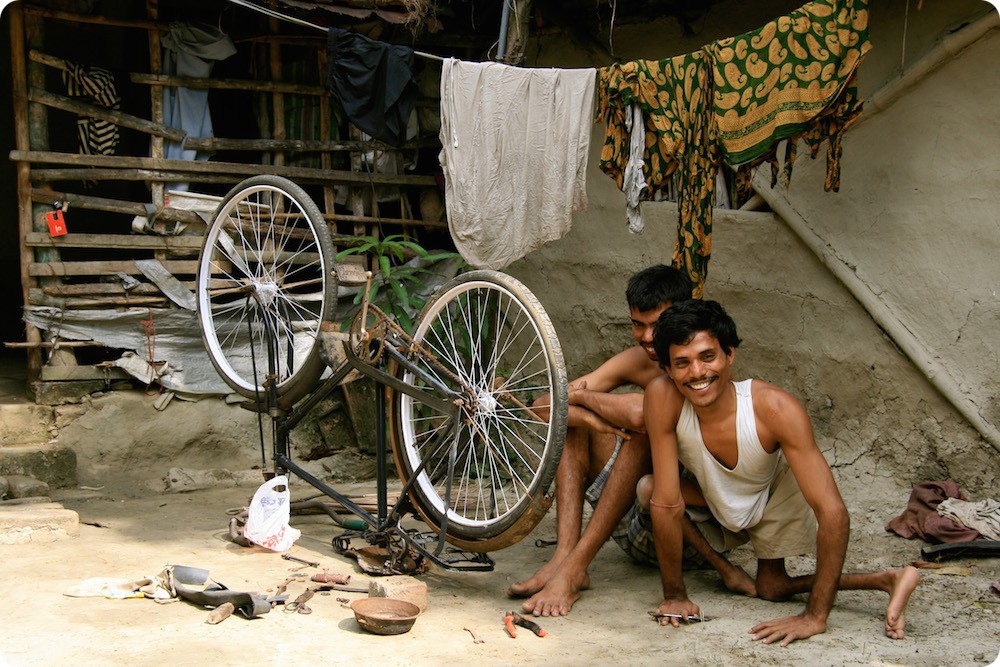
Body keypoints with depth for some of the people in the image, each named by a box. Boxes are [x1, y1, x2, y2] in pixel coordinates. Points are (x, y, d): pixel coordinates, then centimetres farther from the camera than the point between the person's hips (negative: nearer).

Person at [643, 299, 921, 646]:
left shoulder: (775, 408, -41)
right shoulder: (662, 397, -37)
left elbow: (833, 512, -40)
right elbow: (666, 503, -30)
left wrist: (815, 616, -40)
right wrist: (674, 595, -25)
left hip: (778, 493, -2)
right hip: (717, 498, 3)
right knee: (646, 488, -21)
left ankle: (888, 580, 18)